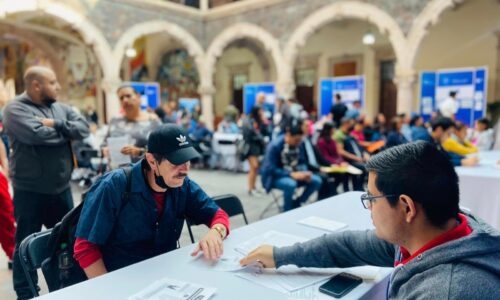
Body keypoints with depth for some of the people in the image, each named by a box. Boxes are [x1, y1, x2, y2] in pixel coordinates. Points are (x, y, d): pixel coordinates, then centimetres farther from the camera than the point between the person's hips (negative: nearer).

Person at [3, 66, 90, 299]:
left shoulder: (60, 107, 9)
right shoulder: (15, 109, -10)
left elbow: (83, 128, -4)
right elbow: (37, 135, -26)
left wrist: (55, 124, -18)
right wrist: (67, 131, -10)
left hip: (61, 188, 6)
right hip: (30, 191, -6)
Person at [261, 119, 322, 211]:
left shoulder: (299, 144, -4)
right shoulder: (274, 145, -22)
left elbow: (302, 162, 8)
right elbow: (270, 169, -24)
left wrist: (304, 172, -15)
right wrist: (291, 175, -30)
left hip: (294, 174, 6)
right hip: (274, 177, -6)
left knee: (316, 181, -12)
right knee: (291, 184, -37)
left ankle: (295, 204, 4)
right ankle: (287, 211, -11)